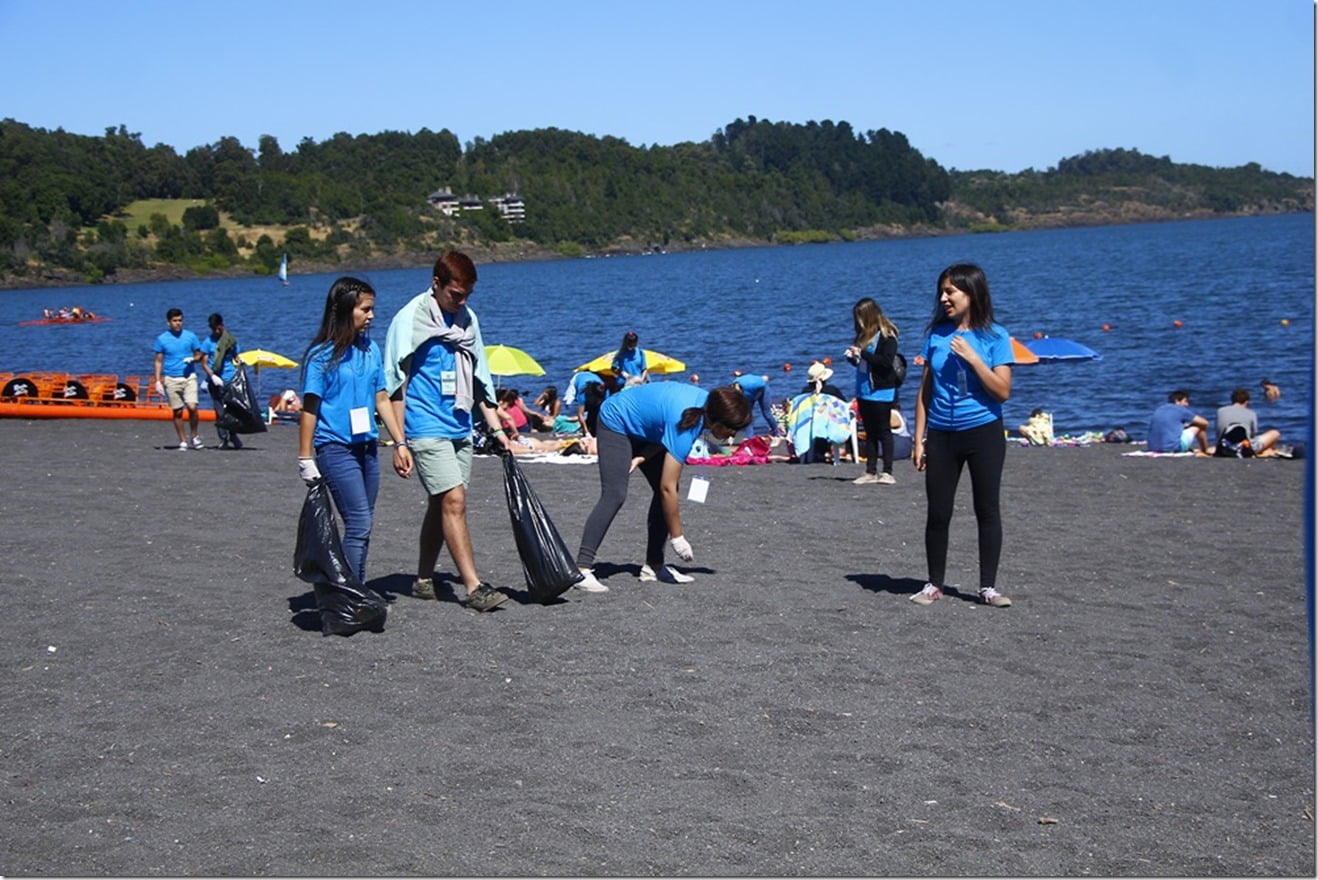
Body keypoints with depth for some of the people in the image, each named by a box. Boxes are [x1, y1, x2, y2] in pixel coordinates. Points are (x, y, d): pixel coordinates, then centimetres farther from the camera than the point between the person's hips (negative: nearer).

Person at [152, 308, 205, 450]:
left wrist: (192, 359, -11)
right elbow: (158, 361, 7)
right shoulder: (162, 339, 3)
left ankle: (194, 437, 4)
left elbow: (199, 355, 12)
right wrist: (158, 381, 1)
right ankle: (182, 441, 13)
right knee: (177, 411, 3)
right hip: (171, 379, 0)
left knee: (192, 407, -15)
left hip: (189, 377, 0)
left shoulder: (190, 336, 4)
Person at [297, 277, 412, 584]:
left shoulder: (370, 349, 9)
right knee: (359, 524, -11)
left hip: (367, 446, 6)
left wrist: (400, 444, 11)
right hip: (336, 448, -6)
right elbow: (309, 409, -7)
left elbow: (382, 400, 14)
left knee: (362, 526, 9)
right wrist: (305, 459, -9)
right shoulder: (322, 355, -8)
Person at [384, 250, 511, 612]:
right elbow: (396, 384, -8)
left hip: (461, 429, 7)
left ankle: (424, 579, 22)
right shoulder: (411, 319, -8)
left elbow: (479, 378, 19)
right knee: (453, 501, -14)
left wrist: (495, 426, 15)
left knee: (442, 504, 11)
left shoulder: (467, 319, 11)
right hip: (427, 429, -7)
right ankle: (474, 587, -15)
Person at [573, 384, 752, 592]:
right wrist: (677, 537, -27)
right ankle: (582, 569, -25)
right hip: (616, 423, -9)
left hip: (643, 429, 9)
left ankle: (653, 566, 6)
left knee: (663, 491, 0)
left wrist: (643, 457, -17)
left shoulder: (708, 403, -15)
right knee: (615, 496, -21)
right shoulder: (685, 426, -38)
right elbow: (667, 488, -34)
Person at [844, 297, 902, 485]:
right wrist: (852, 357, 0)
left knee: (883, 431, -3)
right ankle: (871, 471, 14)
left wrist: (862, 353, -23)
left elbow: (886, 361, -23)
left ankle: (887, 472, 0)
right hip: (864, 391, 8)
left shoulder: (887, 336, -12)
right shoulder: (863, 336, 11)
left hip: (881, 392, -8)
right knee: (870, 432, 10)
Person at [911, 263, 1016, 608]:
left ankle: (988, 586, 11)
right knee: (938, 513, 5)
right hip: (941, 436, 3)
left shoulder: (994, 336, -5)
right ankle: (935, 584, 17)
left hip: (984, 433, -3)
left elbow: (1002, 391, -11)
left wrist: (972, 357, -19)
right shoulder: (936, 334, 4)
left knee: (987, 510, 3)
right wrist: (919, 439, 3)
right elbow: (925, 390, 7)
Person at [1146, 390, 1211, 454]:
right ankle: (1204, 452, 28)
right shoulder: (1181, 410, 0)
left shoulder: (1158, 410, 18)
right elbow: (1204, 423, 8)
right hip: (1173, 448, -7)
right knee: (1198, 427, 14)